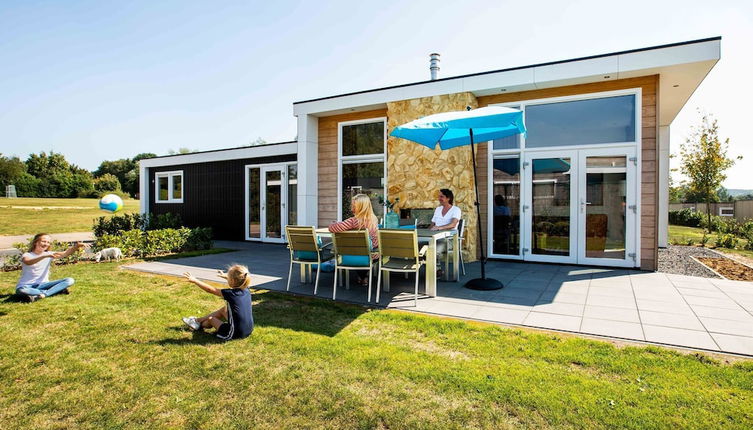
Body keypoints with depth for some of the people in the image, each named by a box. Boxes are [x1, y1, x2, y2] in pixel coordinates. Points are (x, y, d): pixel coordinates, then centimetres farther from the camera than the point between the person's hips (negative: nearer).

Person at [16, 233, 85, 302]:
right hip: (27, 286, -3)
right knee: (22, 291, -39)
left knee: (70, 281, -17)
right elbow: (28, 262, -31)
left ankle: (43, 294, -29)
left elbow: (65, 253, -15)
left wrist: (75, 247, -36)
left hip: (42, 285, 4)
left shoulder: (49, 254, 4)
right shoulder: (27, 255, -6)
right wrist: (45, 256, -47)